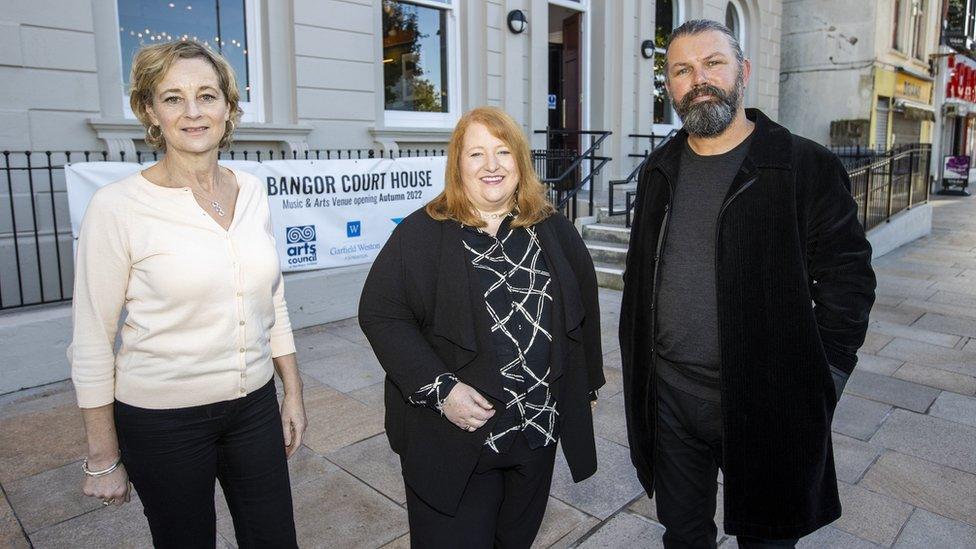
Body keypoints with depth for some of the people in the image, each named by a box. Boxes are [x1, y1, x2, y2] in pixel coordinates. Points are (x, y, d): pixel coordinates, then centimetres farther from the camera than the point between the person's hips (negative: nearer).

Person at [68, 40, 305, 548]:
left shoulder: (251, 192, 0)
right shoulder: (117, 206, -13)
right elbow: (91, 343, -9)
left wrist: (293, 393, 9)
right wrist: (103, 458, -5)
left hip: (255, 407, 4)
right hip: (161, 420, -4)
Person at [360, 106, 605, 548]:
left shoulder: (554, 230, 3)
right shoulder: (421, 234, -8)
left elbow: (583, 308, 11)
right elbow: (380, 313, -11)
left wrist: (584, 385, 13)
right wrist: (439, 389, -19)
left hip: (538, 433, 4)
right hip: (452, 437, -3)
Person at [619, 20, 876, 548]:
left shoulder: (808, 167, -8)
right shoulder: (658, 171, 6)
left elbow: (848, 279, -6)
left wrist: (820, 380, -9)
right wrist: (636, 363, 10)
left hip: (768, 403, -3)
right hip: (668, 396, 4)